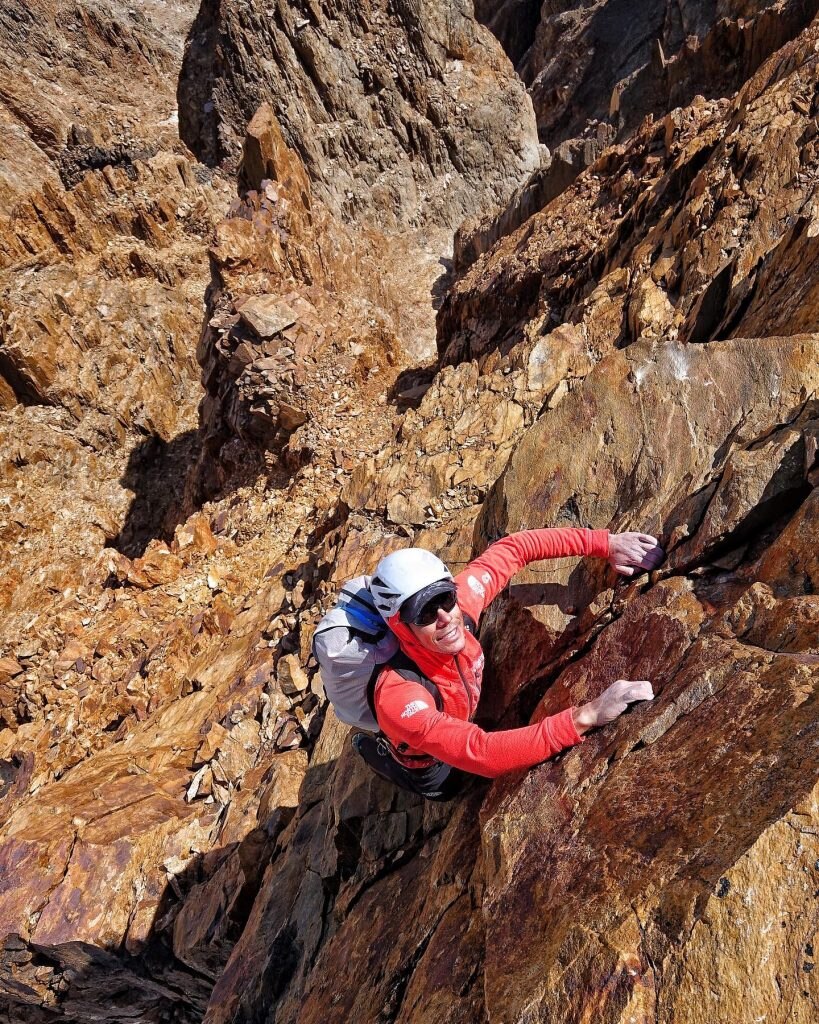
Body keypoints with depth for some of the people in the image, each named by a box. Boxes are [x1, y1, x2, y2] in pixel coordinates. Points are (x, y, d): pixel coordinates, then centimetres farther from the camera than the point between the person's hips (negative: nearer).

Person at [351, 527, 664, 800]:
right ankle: (377, 750, 37)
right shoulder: (398, 696, -49)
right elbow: (482, 754, -58)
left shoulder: (459, 599, -36)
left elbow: (513, 548, -23)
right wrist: (585, 717, -65)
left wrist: (604, 543, -31)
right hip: (423, 760, -4)